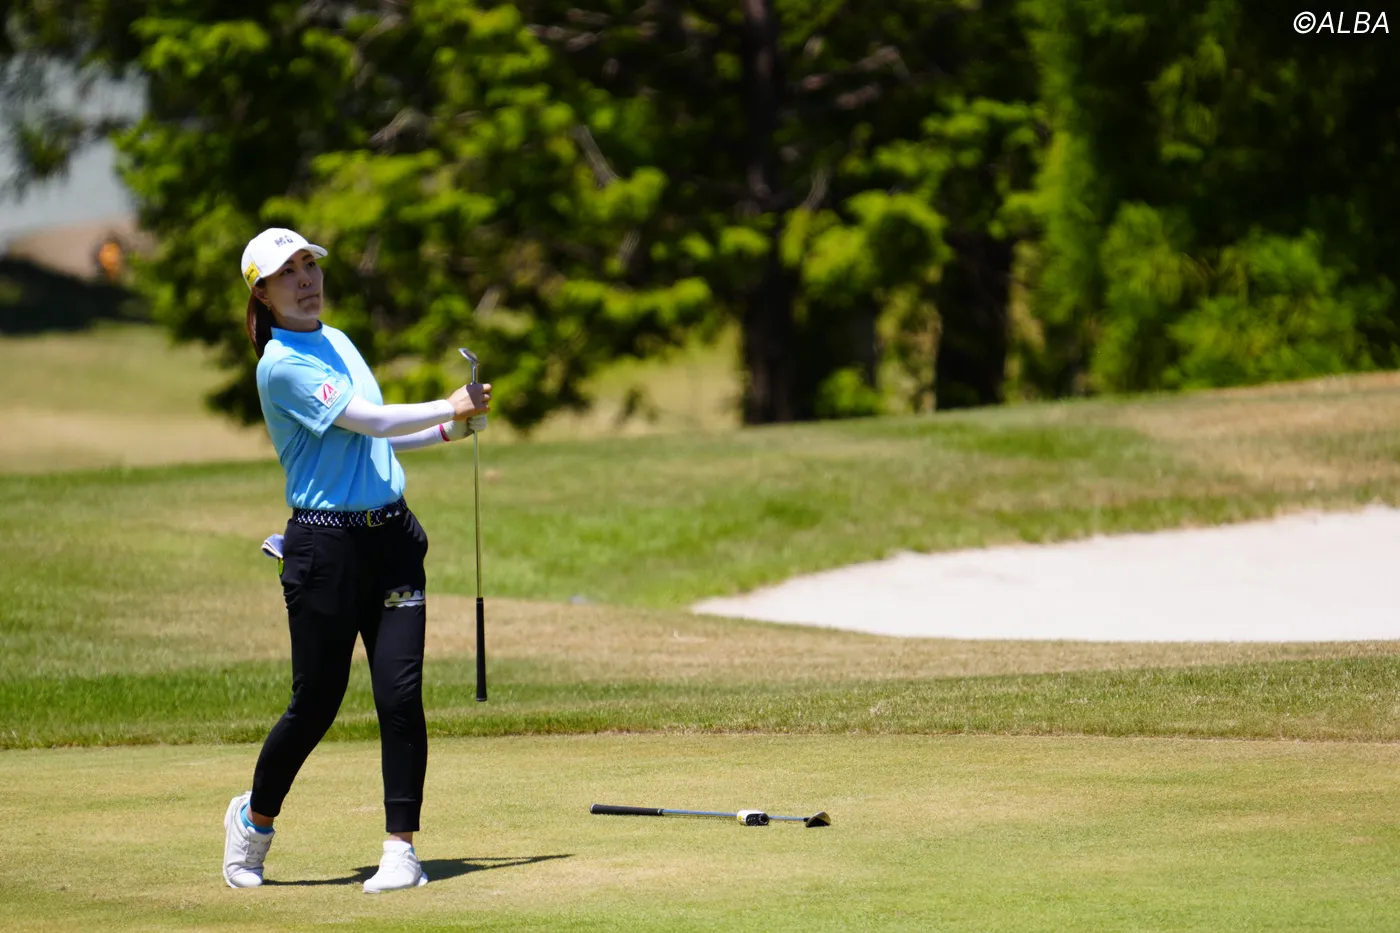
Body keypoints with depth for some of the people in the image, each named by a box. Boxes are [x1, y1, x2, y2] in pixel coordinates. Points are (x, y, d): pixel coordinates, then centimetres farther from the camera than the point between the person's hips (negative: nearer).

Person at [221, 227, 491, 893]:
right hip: (326, 545, -6)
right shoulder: (282, 365, -11)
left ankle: (401, 848, -1)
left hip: (391, 535, 6)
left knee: (401, 694, -4)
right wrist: (451, 406, -6)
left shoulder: (338, 342, 15)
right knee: (317, 702, 2)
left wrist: (450, 431, 14)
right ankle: (254, 817, 26)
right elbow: (369, 420, -17)